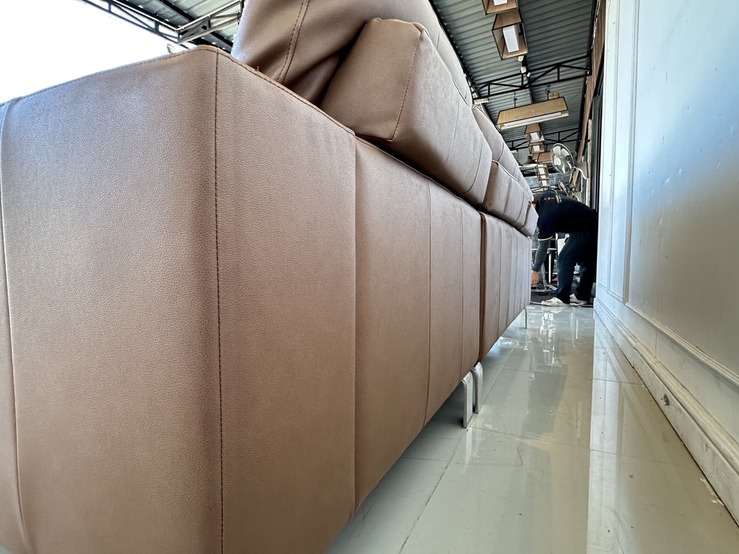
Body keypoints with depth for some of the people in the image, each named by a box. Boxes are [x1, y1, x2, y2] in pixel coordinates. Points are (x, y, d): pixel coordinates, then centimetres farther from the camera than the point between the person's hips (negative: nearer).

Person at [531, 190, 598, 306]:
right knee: (587, 262, 15)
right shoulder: (544, 196, 0)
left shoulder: (546, 215, -24)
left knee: (564, 260, -11)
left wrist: (535, 271, -13)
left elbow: (543, 246, -20)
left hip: (585, 230, -10)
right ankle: (582, 296, 24)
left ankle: (562, 298, -9)